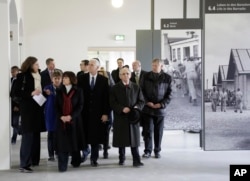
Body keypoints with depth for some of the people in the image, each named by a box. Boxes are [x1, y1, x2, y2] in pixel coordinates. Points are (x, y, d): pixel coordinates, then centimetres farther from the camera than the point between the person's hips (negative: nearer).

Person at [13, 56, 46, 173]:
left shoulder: (38, 76, 9)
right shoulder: (22, 76, -8)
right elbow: (17, 92, -10)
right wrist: (31, 93, -18)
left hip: (37, 108, 7)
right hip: (27, 108, -7)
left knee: (36, 135, 12)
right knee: (28, 135, -8)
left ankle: (34, 160, 24)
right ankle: (24, 164, -6)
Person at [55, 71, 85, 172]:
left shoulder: (78, 91, 3)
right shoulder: (59, 91, 10)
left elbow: (80, 106, -3)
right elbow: (56, 106, 6)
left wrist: (71, 116, -15)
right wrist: (61, 116, -11)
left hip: (74, 120, -1)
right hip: (61, 120, 1)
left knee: (74, 141, 5)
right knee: (62, 142, -5)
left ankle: (75, 161, 22)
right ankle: (62, 165, -5)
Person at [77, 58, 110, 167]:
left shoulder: (104, 80, 2)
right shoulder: (81, 78, 4)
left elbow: (106, 98, 0)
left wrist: (105, 113, -5)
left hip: (97, 113, -1)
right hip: (84, 112, 1)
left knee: (95, 137, 3)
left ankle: (94, 159, 12)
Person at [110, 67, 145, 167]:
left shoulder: (136, 87, 6)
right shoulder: (115, 88, 2)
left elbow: (141, 101, 8)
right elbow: (112, 103, -2)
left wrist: (137, 107, -13)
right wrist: (122, 109, -16)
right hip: (120, 117, 0)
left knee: (134, 139, -1)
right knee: (121, 139, 6)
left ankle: (136, 160, 1)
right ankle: (121, 159, 20)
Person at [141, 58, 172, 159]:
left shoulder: (167, 78, 1)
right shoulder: (146, 76, 4)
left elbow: (169, 94, 2)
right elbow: (142, 90, 6)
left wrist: (161, 104, -10)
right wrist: (147, 102, -7)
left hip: (160, 109, 0)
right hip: (147, 108, 0)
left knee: (159, 131, 7)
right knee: (148, 130, 0)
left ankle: (157, 151, 18)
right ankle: (147, 151, 9)